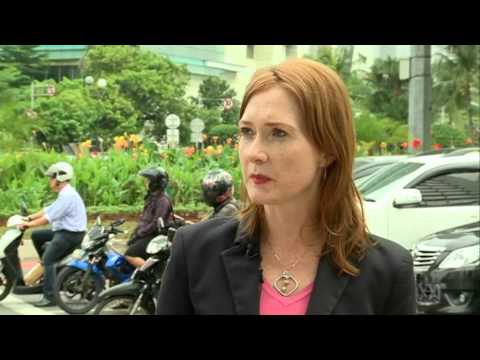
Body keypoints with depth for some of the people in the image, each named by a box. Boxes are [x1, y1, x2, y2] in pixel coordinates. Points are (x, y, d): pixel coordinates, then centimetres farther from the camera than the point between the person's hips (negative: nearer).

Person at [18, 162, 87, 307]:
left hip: (70, 234, -11)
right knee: (36, 235, 16)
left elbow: (49, 217, -22)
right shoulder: (65, 193, 16)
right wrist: (29, 217, 11)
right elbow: (48, 210, 18)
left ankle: (50, 296, -20)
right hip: (63, 231, 11)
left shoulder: (67, 195, -19)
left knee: (47, 259, -17)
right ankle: (49, 267, 21)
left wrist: (28, 224, -17)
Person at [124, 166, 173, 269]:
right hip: (146, 235, 10)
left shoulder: (163, 200, -15)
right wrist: (135, 233, 8)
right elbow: (143, 218, 18)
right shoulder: (152, 197, 15)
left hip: (155, 237, -10)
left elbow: (156, 224, -20)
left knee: (130, 255, -23)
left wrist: (139, 234, -16)